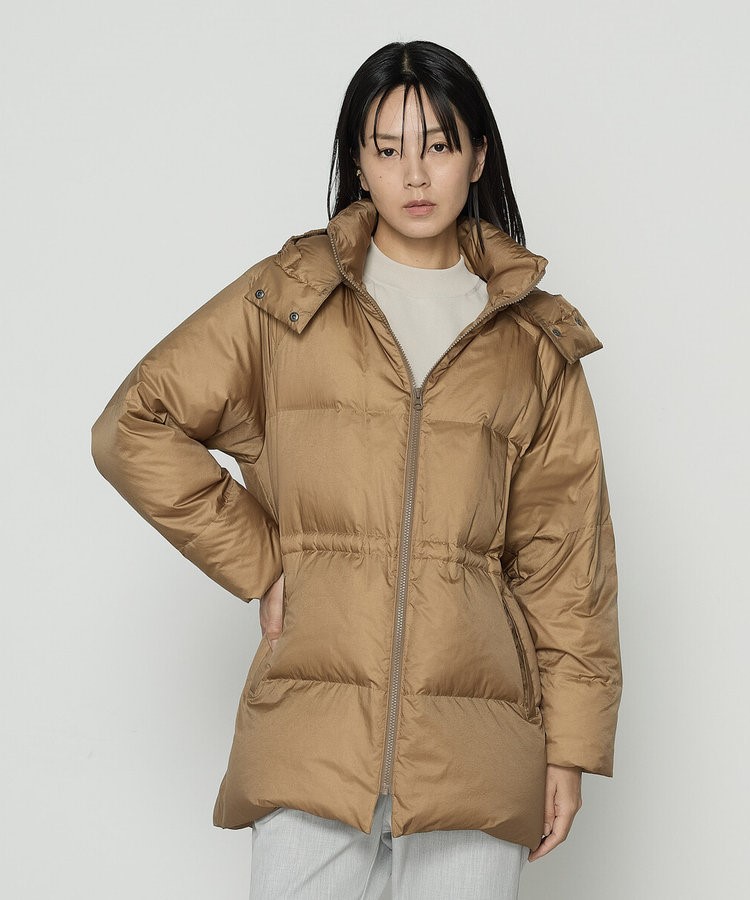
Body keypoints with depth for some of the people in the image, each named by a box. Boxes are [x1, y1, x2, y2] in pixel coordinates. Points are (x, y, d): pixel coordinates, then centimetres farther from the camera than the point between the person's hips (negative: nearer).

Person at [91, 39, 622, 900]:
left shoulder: (536, 340, 11)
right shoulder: (287, 299, 8)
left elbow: (564, 548, 9)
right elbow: (133, 426, 7)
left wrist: (571, 742, 4)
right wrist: (259, 563, 2)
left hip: (475, 737, 1)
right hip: (317, 717, -1)